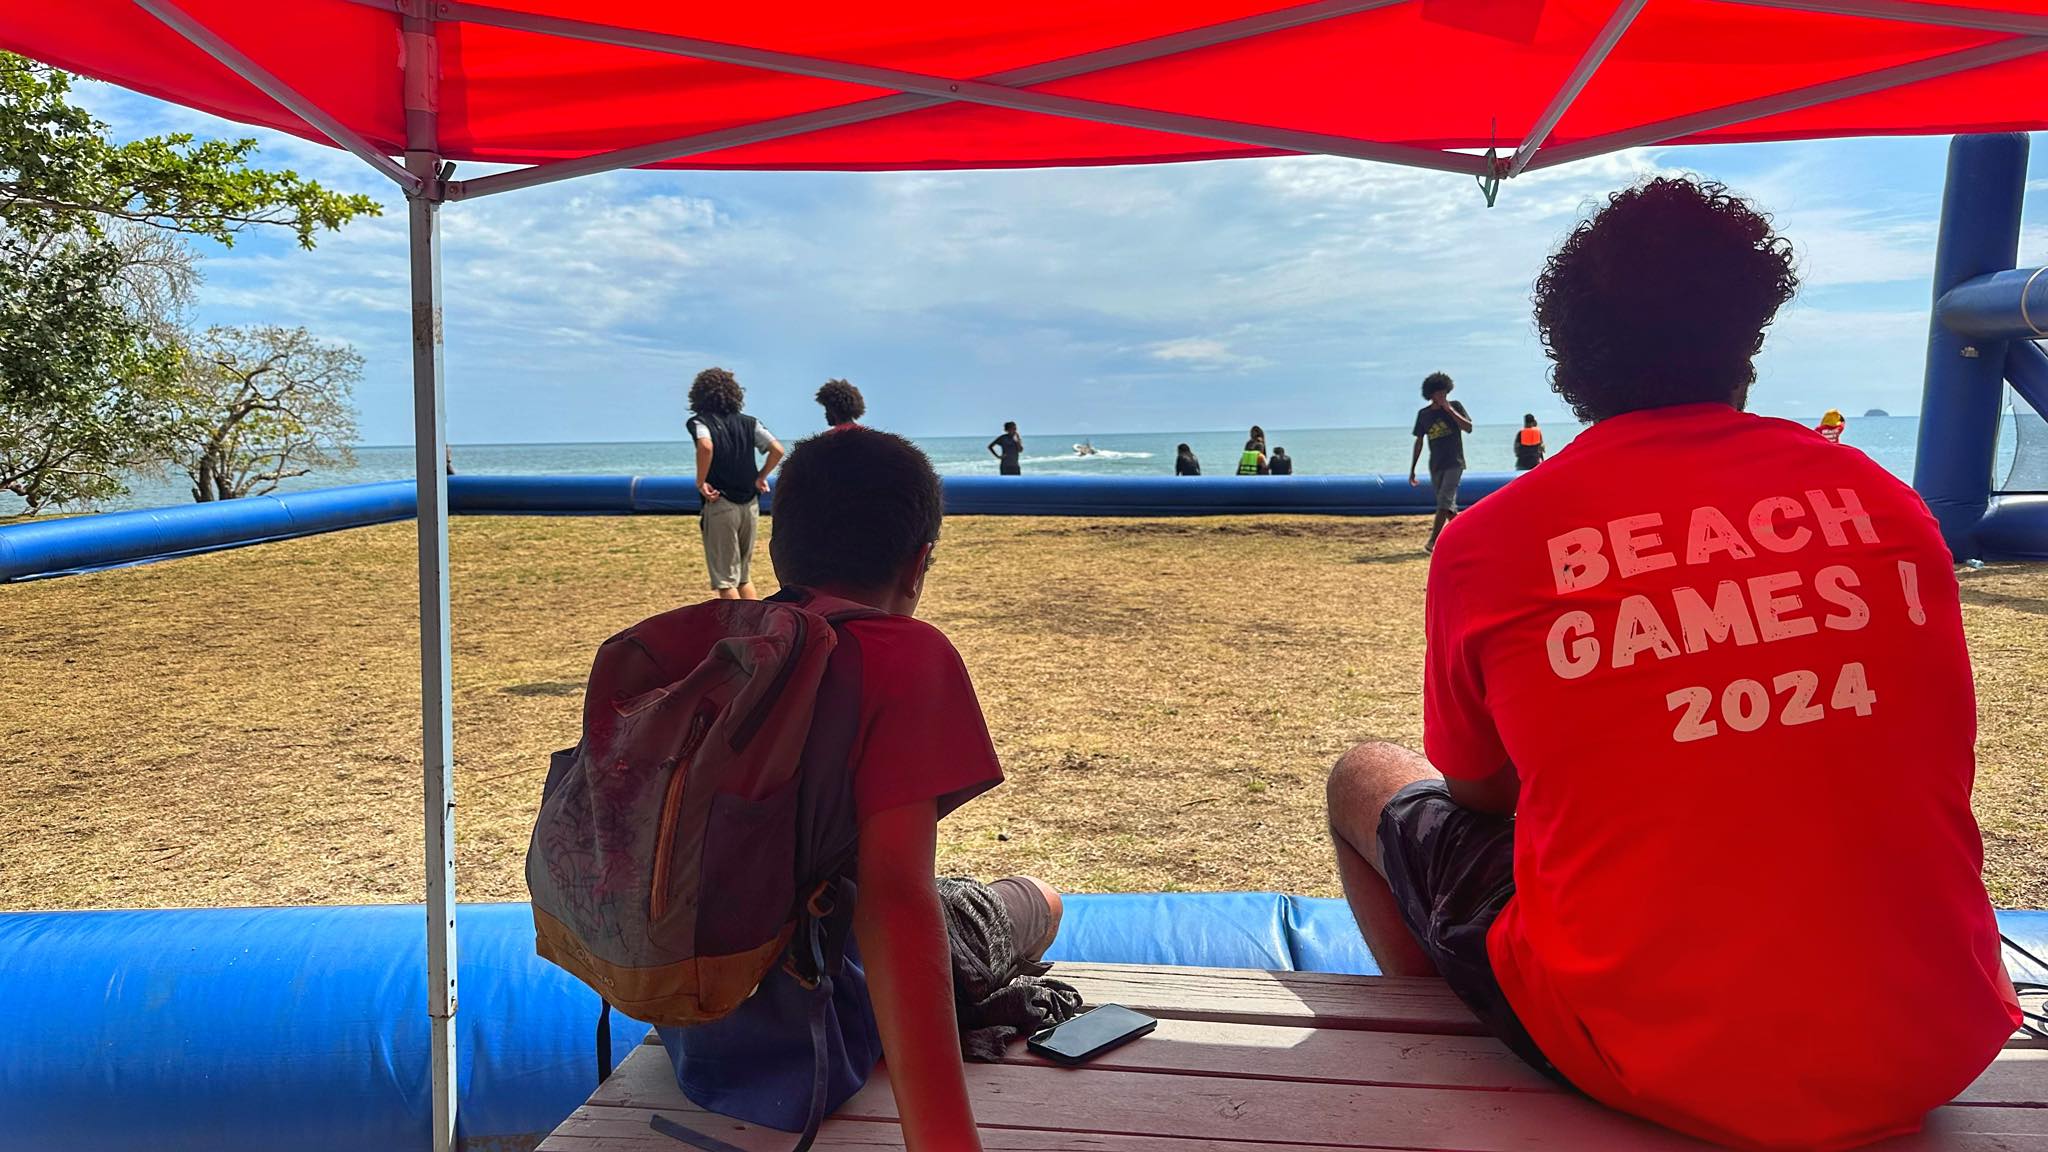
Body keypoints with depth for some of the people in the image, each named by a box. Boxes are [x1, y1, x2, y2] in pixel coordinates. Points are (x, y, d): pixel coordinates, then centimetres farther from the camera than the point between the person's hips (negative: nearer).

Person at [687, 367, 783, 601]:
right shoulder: (748, 423, 9)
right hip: (750, 504, 5)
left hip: (720, 505, -5)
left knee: (725, 580, 3)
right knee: (744, 577, 18)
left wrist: (701, 482, -16)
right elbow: (777, 450, 0)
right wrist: (761, 476, 12)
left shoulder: (700, 421, -5)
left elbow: (706, 446, -26)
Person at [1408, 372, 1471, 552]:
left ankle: (1433, 540, -21)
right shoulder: (1424, 414, 6)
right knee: (1448, 505, 8)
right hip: (1436, 465, 4)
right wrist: (1412, 469, 9)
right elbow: (1419, 442, 11)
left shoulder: (1455, 406, 0)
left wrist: (1449, 410, -18)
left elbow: (1468, 427, -13)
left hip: (1454, 463, -4)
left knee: (1445, 500, -16)